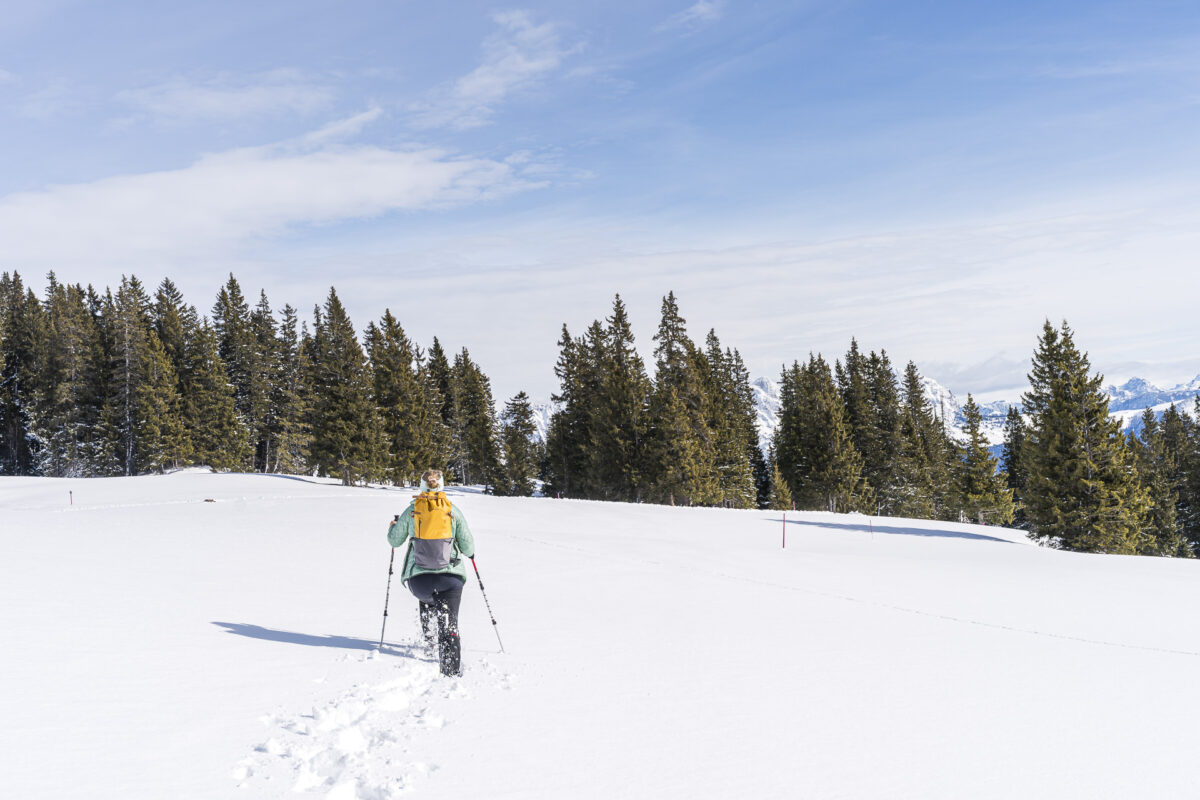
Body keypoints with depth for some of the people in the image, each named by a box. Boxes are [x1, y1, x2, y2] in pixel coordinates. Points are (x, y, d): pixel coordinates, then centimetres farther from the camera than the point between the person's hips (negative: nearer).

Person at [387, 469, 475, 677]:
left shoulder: (412, 510, 2)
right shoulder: (453, 510, 1)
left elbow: (395, 541, 14)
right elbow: (468, 548, 5)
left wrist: (393, 525, 35)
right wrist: (470, 552, 28)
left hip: (418, 578, 1)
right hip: (450, 577, -1)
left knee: (427, 598, 36)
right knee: (449, 624, 2)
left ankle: (430, 638, 32)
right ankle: (452, 669, -14)